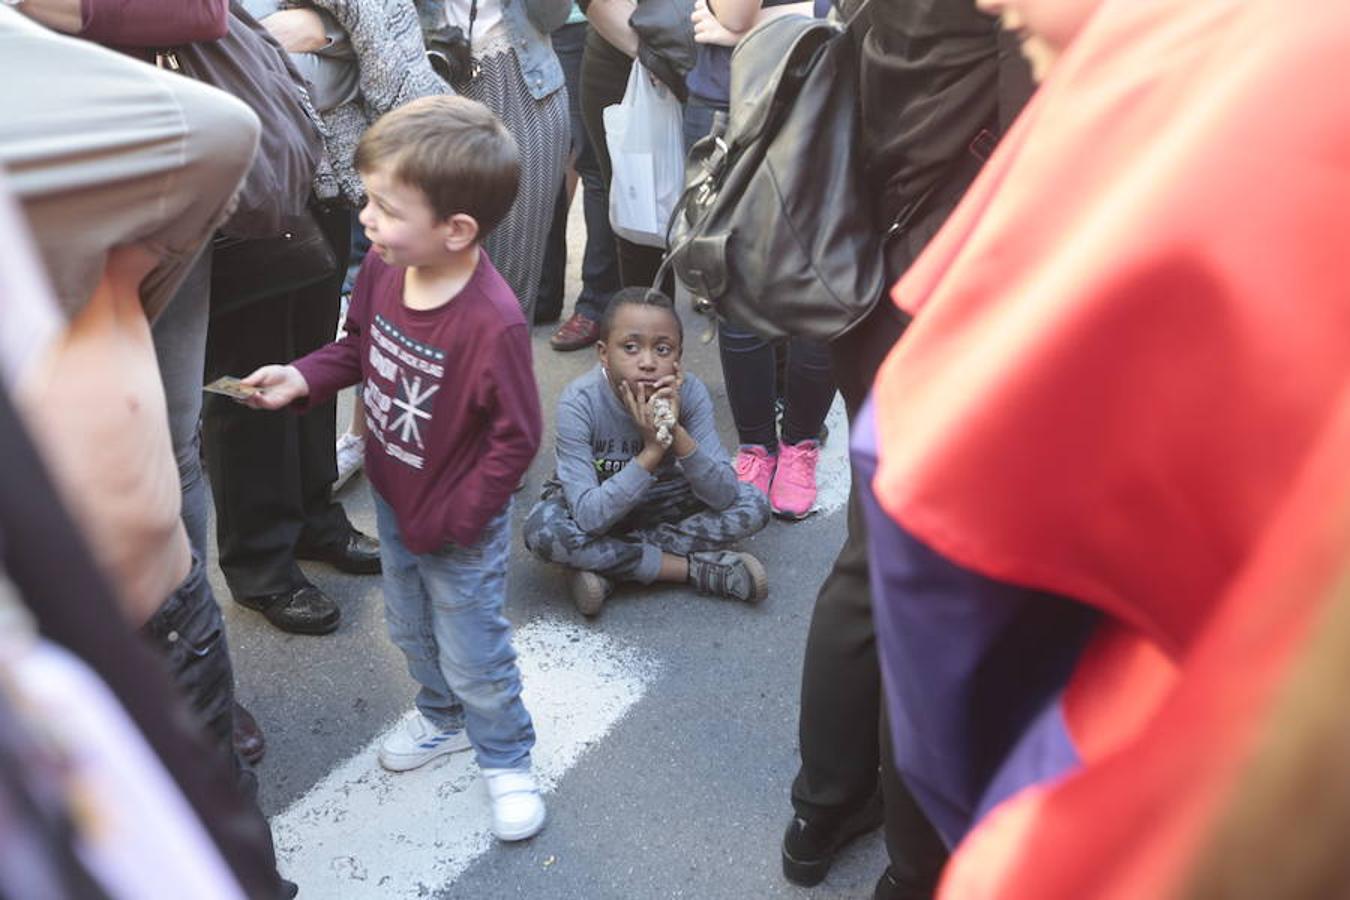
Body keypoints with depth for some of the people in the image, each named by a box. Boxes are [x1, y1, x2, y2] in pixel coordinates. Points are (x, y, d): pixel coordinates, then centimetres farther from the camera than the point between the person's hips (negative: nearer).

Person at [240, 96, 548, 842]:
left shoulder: (493, 322, -34)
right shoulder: (381, 267, -13)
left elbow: (516, 436, -25)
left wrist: (452, 522, -19)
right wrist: (302, 376, -11)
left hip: (460, 526, -7)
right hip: (391, 500, 7)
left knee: (474, 658, 11)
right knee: (412, 631, 28)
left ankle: (505, 759, 38)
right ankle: (443, 719, 55)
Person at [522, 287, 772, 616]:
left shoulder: (689, 392, -21)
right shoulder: (579, 403, -28)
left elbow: (724, 497, -25)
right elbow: (588, 517, -35)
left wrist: (677, 432, -38)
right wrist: (652, 450, -41)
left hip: (662, 502, 3)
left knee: (753, 505, -19)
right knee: (542, 529, -34)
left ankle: (606, 564, -19)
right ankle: (695, 568, -21)